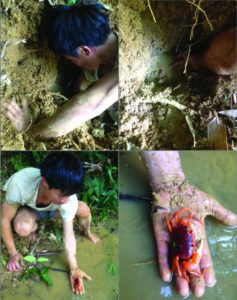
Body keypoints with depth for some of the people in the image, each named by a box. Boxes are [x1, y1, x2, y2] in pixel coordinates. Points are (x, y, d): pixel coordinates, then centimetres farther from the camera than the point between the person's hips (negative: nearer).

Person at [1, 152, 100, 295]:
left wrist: (74, 268, -33)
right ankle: (35, 226, 3)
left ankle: (87, 232, 14)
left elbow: (69, 234, -30)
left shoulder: (68, 198, -37)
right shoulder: (19, 184, -44)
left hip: (53, 207, 2)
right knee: (23, 228, -35)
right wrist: (13, 252, -24)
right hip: (28, 208, -2)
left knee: (84, 209, -22)